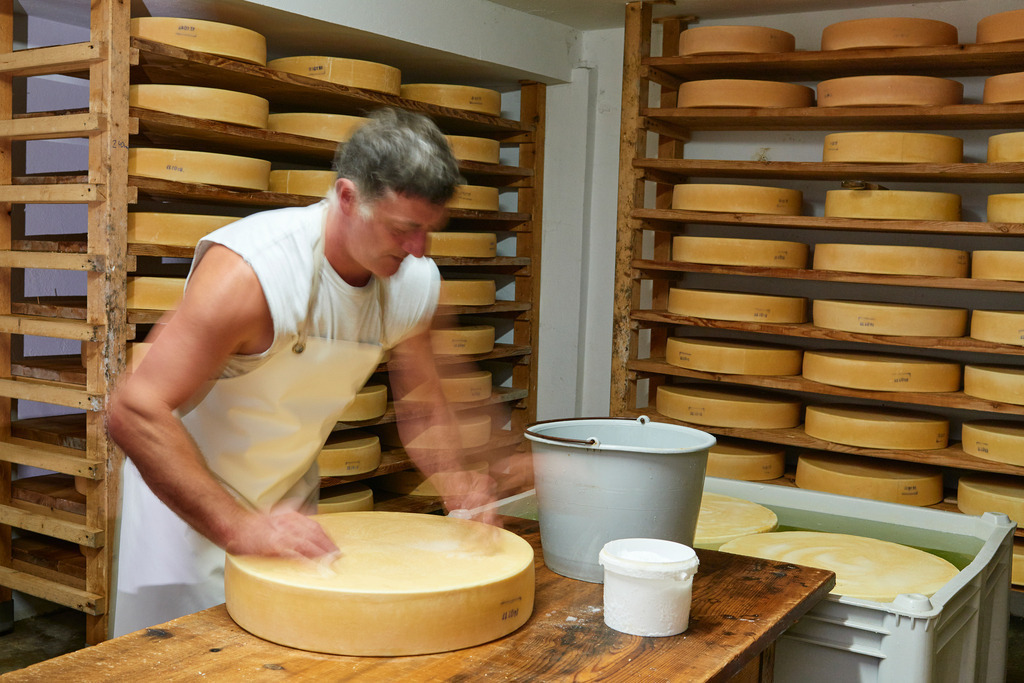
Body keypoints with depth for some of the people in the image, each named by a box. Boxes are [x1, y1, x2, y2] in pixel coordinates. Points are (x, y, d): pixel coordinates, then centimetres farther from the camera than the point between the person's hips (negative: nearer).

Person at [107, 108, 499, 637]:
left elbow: (423, 408, 5)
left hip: (291, 506, 6)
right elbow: (134, 413, -35)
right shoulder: (249, 270, -32)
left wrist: (454, 478, -13)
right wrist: (238, 528, -40)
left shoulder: (416, 283, -11)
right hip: (188, 500, -5)